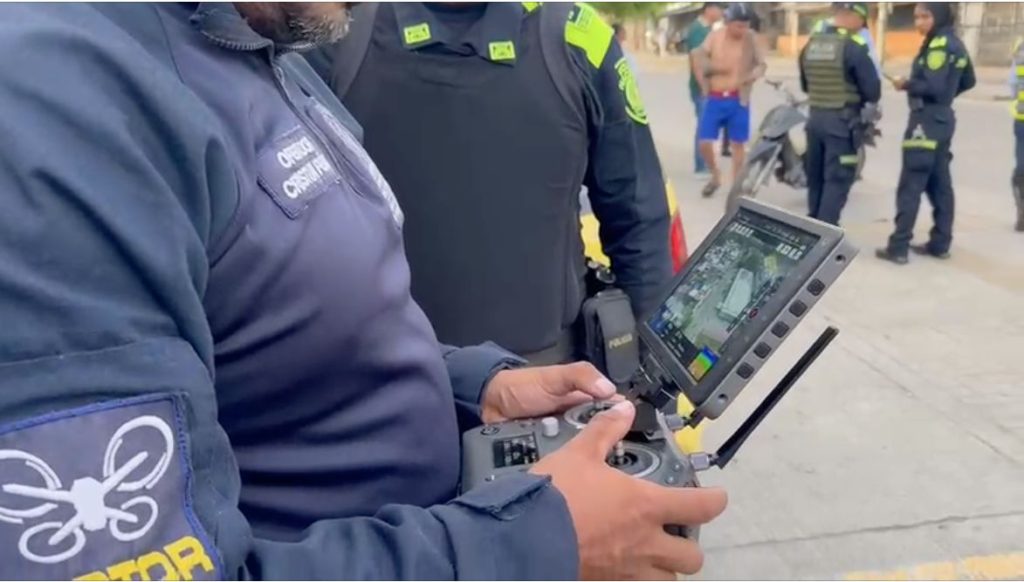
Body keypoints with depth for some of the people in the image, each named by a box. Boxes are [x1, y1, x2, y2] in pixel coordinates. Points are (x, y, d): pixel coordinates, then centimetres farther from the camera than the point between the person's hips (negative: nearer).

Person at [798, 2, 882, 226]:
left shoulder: (810, 44, 7)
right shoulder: (854, 47, -14)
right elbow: (872, 91, -12)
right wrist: (871, 99, 9)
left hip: (815, 118, 7)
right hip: (842, 122, -7)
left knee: (816, 178, 16)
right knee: (837, 181, -2)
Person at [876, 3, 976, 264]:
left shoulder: (939, 45, -15)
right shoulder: (955, 44, 14)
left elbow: (933, 86, -23)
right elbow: (968, 82, 23)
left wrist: (907, 84, -10)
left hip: (926, 122, -10)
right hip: (943, 120, 10)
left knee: (910, 186, -9)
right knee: (939, 185, 12)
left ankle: (898, 247, -8)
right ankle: (940, 244, 18)